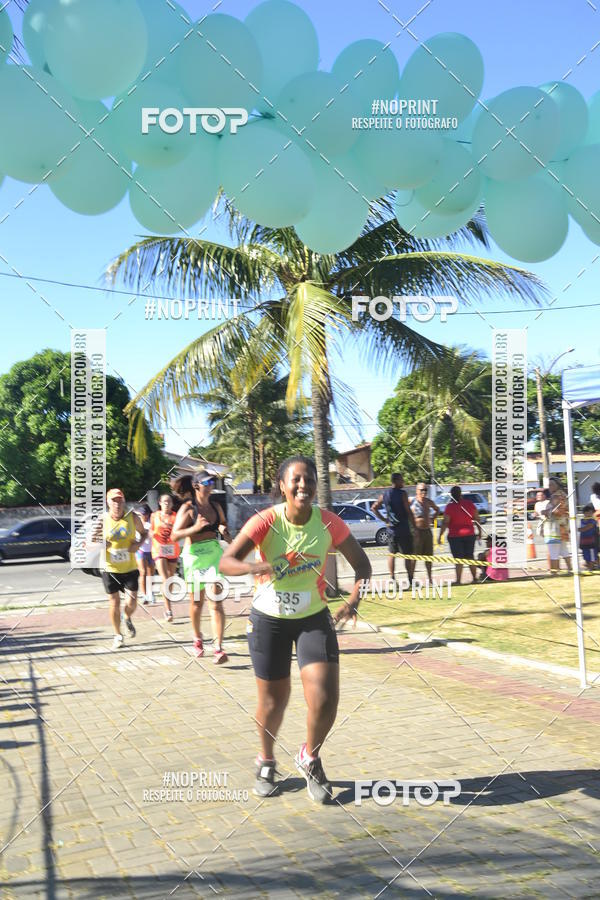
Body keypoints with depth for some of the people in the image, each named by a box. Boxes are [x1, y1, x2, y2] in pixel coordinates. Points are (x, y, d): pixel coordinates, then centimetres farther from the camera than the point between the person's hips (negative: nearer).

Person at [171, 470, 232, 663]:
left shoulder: (216, 506, 8)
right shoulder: (188, 508, -7)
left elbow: (224, 524, 25)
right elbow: (175, 535, -13)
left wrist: (226, 534, 3)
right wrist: (195, 528, -27)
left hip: (214, 555, 3)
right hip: (194, 557, -2)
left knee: (216, 602, -9)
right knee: (196, 602, 11)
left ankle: (218, 648, -12)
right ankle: (198, 639, 36)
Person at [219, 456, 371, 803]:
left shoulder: (329, 523, -12)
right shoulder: (266, 521, -17)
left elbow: (362, 565, -2)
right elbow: (226, 562, -23)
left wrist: (354, 600, -19)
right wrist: (254, 567, -44)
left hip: (314, 618, 1)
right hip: (269, 619, -1)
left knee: (325, 699, -11)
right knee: (273, 701, 9)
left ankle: (310, 758, 21)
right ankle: (266, 762, 40)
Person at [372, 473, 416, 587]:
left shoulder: (384, 495, 7)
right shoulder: (402, 493, -11)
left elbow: (374, 508, 12)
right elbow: (409, 512, -12)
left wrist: (384, 520, 12)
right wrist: (414, 527, -6)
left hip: (391, 529, 5)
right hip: (403, 529, -5)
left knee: (392, 554, 13)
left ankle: (392, 578, 11)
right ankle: (410, 580, 2)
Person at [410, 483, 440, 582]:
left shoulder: (429, 502, 9)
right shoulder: (413, 502, -9)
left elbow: (437, 510, 28)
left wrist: (431, 518, 12)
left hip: (427, 531, 6)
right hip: (417, 532, -6)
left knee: (429, 556, 11)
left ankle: (429, 578, 21)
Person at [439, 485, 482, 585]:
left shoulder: (450, 507, -12)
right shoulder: (470, 504, 0)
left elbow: (445, 523, -13)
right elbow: (477, 519, 6)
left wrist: (440, 535, -7)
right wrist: (479, 531, 18)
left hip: (455, 536, -4)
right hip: (469, 534, 4)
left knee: (459, 559, 0)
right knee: (470, 557, 16)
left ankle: (458, 580, -3)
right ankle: (475, 577, 19)